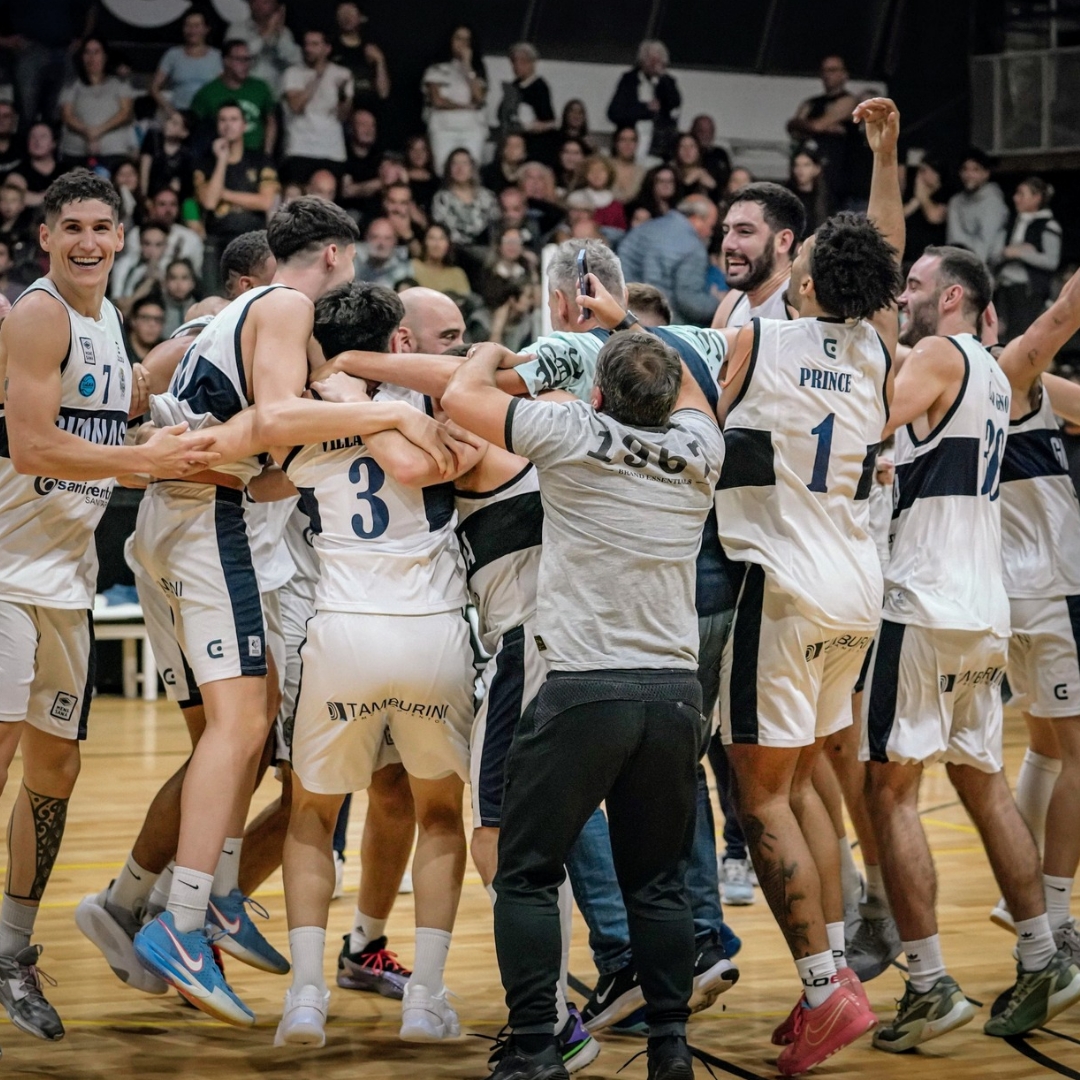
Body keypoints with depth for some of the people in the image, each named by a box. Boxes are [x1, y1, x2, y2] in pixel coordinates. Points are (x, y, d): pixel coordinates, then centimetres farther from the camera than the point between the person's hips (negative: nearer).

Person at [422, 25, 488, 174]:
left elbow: (479, 97, -2)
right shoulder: (437, 69, 10)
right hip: (443, 129, -1)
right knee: (444, 172, -14)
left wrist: (467, 66, 0)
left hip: (472, 130, 1)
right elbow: (437, 101, -1)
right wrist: (467, 106, 1)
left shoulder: (477, 70, 16)